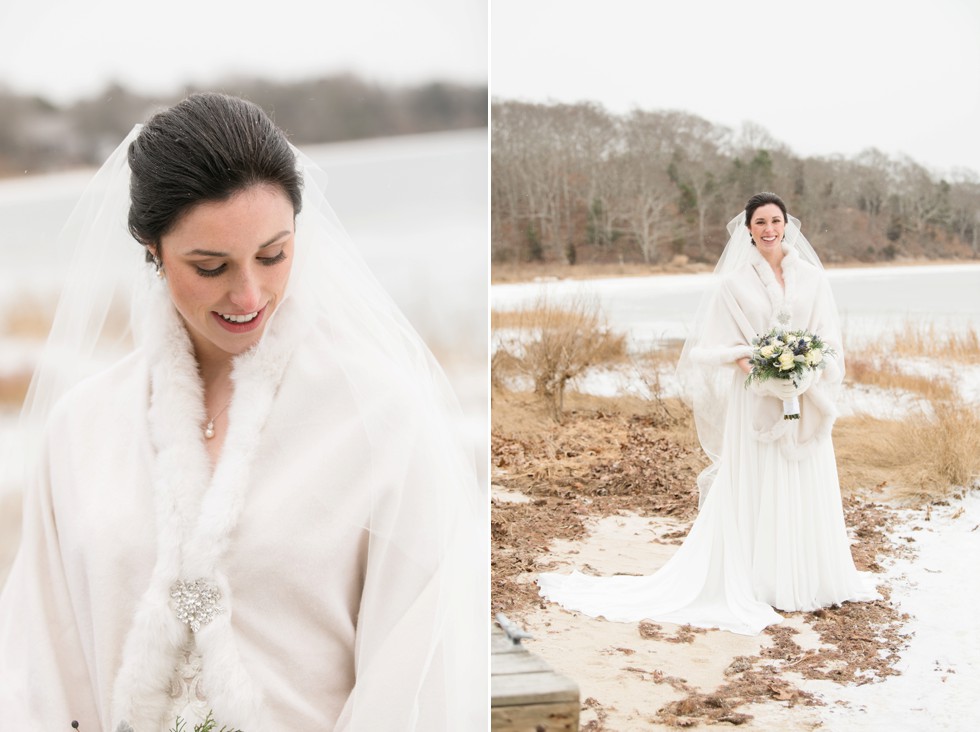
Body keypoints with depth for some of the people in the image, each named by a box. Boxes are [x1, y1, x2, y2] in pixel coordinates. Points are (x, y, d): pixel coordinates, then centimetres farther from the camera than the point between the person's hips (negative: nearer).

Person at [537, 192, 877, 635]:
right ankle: (761, 582, 8)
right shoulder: (735, 282, 2)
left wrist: (806, 368, -13)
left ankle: (809, 577, 18)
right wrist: (742, 359, -17)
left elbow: (830, 340, 5)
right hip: (755, 401, -2)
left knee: (807, 489, 6)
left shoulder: (812, 277, 7)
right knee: (756, 489, 0)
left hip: (805, 400, 2)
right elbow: (709, 346, 1)